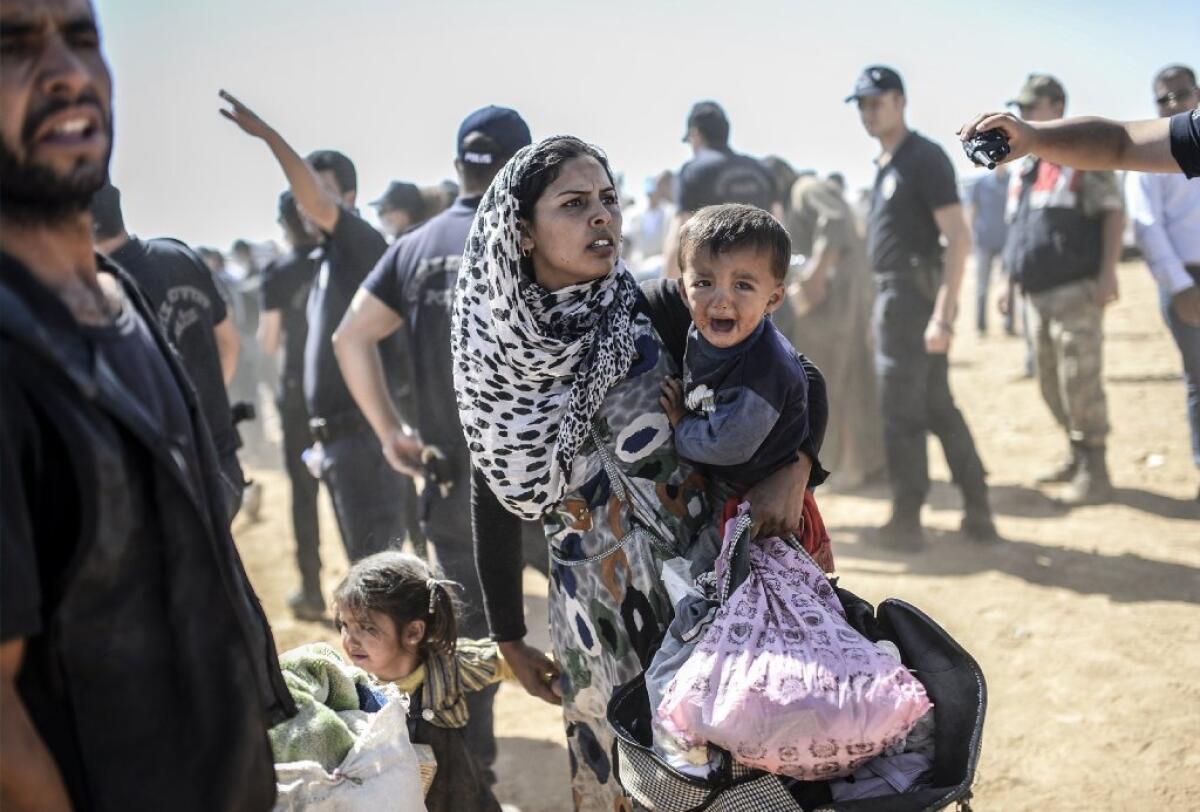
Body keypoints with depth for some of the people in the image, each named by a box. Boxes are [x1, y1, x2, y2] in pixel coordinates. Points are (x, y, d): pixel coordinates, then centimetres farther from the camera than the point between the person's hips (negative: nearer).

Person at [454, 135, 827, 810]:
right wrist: (509, 639, 10)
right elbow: (495, 507, 7)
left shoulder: (661, 313, -7)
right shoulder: (496, 355, -2)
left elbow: (803, 380, 0)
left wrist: (795, 468, -20)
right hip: (597, 618, 2)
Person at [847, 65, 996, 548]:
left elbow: (958, 238, -19)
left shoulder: (923, 158, -13)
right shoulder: (884, 165, 15)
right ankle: (977, 513, 18)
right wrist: (881, 308, 20)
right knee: (937, 407, 12)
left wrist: (943, 314, -25)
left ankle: (906, 523, 6)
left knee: (901, 413, -3)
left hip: (913, 294, -9)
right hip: (893, 293, 9)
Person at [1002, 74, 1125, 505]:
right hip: (1037, 293, 8)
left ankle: (1095, 473, -2)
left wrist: (1107, 272, -19)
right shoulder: (1022, 167, 18)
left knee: (1080, 381, -9)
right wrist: (1010, 280, 19)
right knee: (1051, 383, 13)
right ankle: (1076, 456, 27)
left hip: (1075, 290, -8)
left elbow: (1113, 212, -10)